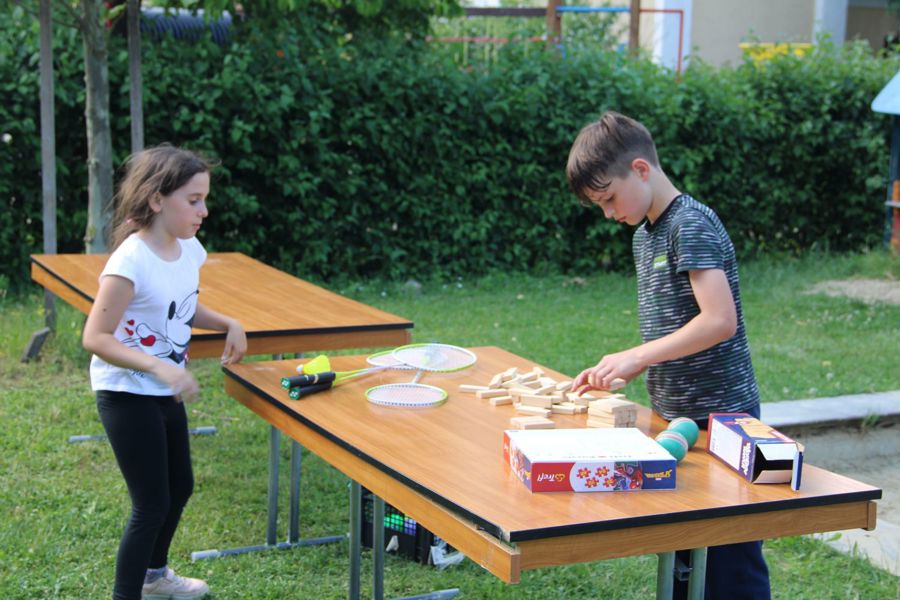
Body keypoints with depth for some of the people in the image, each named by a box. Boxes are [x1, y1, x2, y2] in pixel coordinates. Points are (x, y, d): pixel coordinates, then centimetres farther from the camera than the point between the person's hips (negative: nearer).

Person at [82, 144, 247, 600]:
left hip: (164, 393, 9)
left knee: (180, 486, 22)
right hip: (127, 396, -9)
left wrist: (228, 324, -1)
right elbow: (95, 337, -26)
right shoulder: (132, 260, -26)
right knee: (152, 505, -5)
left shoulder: (188, 249, -1)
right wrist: (160, 367, -36)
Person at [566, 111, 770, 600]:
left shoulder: (693, 225, -15)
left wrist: (636, 356, -21)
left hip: (718, 416, -9)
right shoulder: (644, 235, 13)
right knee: (679, 555, 16)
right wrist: (620, 371, 3)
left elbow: (720, 321, -25)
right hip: (676, 415, 9)